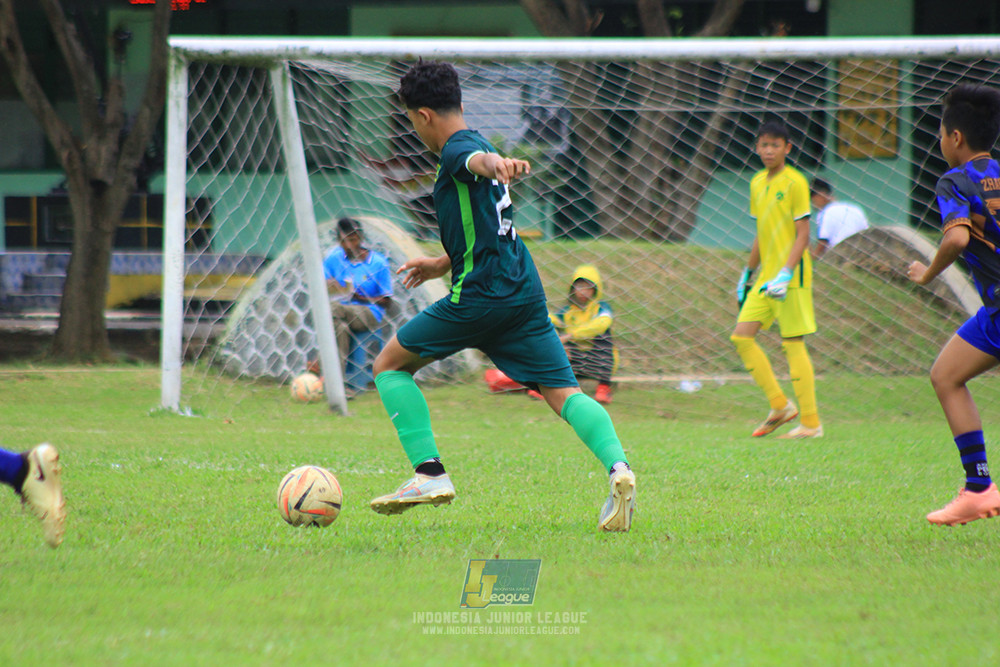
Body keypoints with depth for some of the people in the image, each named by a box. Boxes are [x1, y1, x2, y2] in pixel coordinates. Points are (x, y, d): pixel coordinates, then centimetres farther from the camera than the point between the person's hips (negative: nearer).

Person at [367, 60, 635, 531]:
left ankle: (429, 473, 0)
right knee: (563, 391, -1)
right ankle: (618, 466, -26)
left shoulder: (456, 148, -7)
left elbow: (476, 160, -36)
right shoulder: (472, 144, 22)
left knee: (390, 365, 8)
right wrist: (443, 264, 45)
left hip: (481, 294, -9)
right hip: (525, 293, 9)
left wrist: (499, 164, -58)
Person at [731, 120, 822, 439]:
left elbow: (802, 235, -13)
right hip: (766, 275, 8)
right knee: (741, 337, 1)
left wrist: (785, 275, -22)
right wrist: (747, 275, 24)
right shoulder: (757, 183, 13)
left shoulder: (795, 182, -9)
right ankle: (780, 406, 9)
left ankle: (811, 422, -2)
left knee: (793, 344, -7)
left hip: (791, 275, -8)